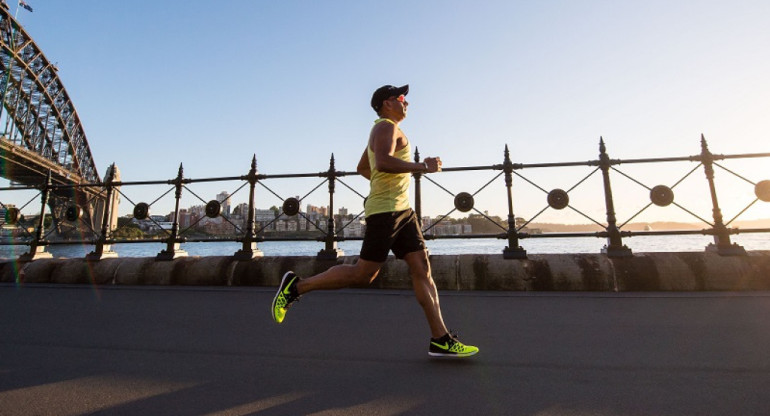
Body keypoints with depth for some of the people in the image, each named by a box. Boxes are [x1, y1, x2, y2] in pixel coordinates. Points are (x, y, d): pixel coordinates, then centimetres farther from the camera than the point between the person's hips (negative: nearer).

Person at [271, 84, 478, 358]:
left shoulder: (384, 130, 26)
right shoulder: (386, 126, -5)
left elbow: (362, 168, 34)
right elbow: (383, 162, -25)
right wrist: (422, 167, -19)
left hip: (402, 211, 10)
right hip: (385, 210, -10)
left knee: (422, 269, 3)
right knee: (363, 274, -7)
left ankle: (440, 340, 6)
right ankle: (297, 286, 8)